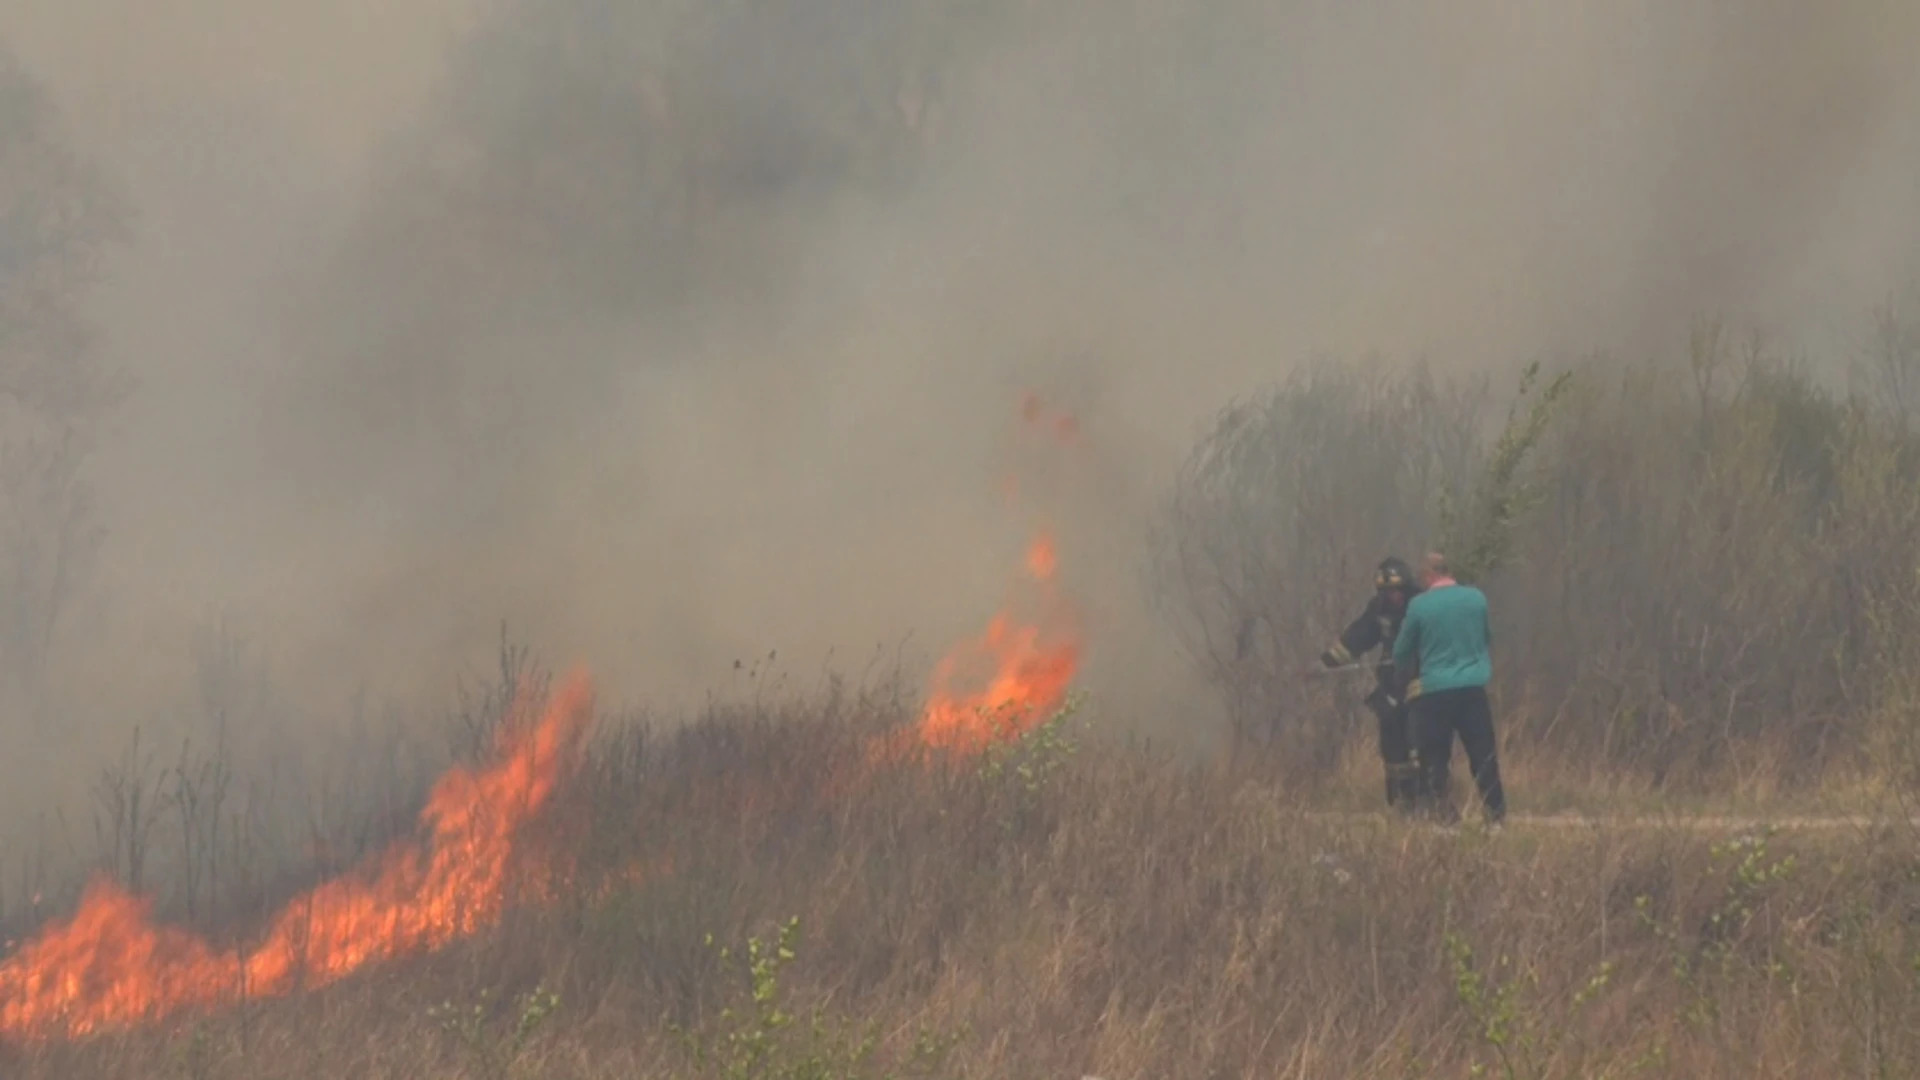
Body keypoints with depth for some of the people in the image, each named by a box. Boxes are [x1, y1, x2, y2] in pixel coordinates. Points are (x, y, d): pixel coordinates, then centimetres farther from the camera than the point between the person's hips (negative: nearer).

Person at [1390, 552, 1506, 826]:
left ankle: (1440, 813, -1)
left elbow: (1401, 655, 4)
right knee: (1484, 755, 8)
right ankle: (1496, 813, 8)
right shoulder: (1477, 598, 3)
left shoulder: (1419, 606, -6)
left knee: (1433, 756, 5)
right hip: (1473, 687, 3)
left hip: (1434, 690, -3)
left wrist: (1412, 670, 25)